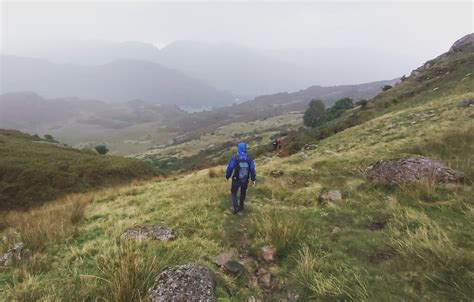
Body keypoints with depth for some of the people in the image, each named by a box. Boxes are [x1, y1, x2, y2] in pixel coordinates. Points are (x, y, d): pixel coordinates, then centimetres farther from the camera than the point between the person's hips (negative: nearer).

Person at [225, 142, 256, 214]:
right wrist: (253, 179, 7)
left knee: (233, 193, 17)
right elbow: (252, 170, -5)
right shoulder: (249, 159, -10)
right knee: (243, 192, 26)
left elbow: (230, 168, -11)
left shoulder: (234, 158, -18)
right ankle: (241, 205, 42)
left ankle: (236, 208, 3)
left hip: (236, 180, -2)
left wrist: (227, 176, 6)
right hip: (245, 181, 3)